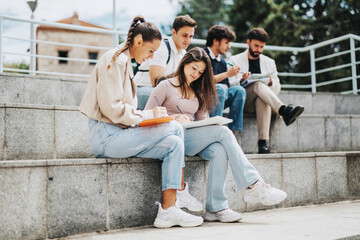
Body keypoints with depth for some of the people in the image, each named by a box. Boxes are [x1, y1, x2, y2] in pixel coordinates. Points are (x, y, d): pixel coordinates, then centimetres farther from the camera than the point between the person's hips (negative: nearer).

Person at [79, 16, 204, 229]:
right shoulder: (115, 60, -10)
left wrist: (151, 114, 6)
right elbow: (111, 108, -19)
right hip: (106, 136, -10)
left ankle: (168, 211, -8)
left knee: (174, 144, -6)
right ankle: (180, 193, -3)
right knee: (175, 128, -16)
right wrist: (148, 114, -12)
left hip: (118, 134, 10)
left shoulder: (125, 62, 21)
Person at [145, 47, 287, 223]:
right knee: (223, 132, -25)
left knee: (219, 151, -30)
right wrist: (174, 118, -17)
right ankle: (254, 185, -27)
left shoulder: (198, 93, 26)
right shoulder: (166, 86, 7)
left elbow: (201, 119, 19)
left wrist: (213, 123, -4)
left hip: (194, 139, 6)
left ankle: (216, 208, -31)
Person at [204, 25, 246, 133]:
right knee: (220, 88, -32)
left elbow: (226, 86, 13)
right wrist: (227, 74, -13)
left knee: (239, 90, -15)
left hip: (218, 100, 7)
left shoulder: (222, 62, 20)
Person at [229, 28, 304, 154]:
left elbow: (277, 88, 17)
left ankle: (263, 142, -46)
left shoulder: (269, 62, 23)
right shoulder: (235, 60, 14)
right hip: (242, 102, -2)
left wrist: (271, 83, -7)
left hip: (260, 99, 2)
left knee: (262, 99, -37)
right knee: (259, 84, -34)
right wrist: (241, 80, -19)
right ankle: (284, 111, -54)